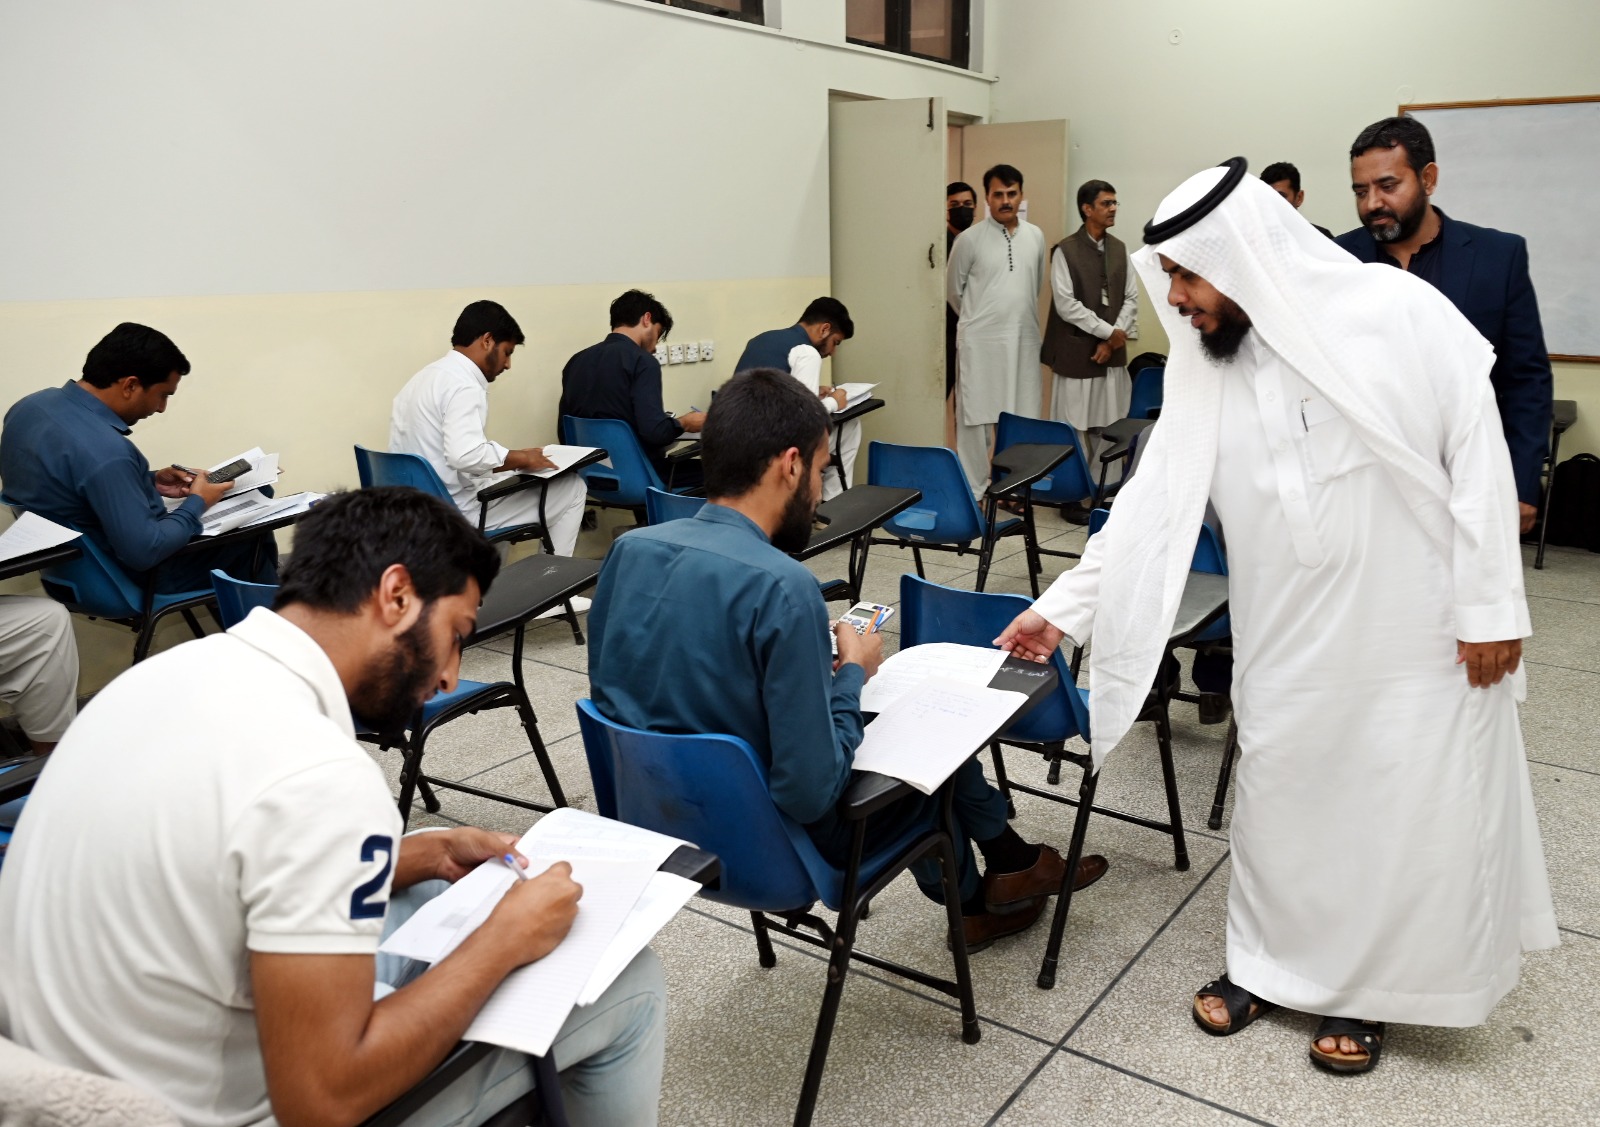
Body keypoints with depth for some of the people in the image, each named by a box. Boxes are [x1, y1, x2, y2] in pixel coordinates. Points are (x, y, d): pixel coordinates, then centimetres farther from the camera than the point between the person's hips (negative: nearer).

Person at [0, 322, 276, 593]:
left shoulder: (31, 404, -5)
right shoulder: (104, 452, -34)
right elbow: (145, 553, -29)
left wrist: (149, 482, 6)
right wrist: (197, 503, -15)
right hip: (123, 581, -9)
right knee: (253, 536, 10)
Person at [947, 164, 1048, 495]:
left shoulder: (1035, 236, 7)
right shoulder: (969, 239, -5)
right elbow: (953, 290, 4)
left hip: (1024, 339, 4)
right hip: (980, 341, -4)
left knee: (1021, 417, 7)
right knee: (976, 416, 0)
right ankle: (973, 487, 9)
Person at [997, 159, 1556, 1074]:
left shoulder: (1400, 312, -11)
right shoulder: (1204, 367, 1)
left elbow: (1479, 460, -9)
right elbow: (1149, 504, 1)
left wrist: (1491, 607, -10)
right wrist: (1065, 608, -3)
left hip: (1422, 636, -3)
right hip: (1289, 644, 4)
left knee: (1411, 815, 8)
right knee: (1279, 803, 12)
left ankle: (1363, 987, 30)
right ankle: (1269, 962, 35)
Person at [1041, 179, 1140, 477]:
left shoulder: (1119, 248, 10)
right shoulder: (1065, 251, -6)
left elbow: (1131, 297, 8)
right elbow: (1066, 305, -13)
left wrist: (1114, 339, -5)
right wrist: (1109, 332, -13)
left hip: (1112, 353, 5)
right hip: (1078, 353, -5)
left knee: (1108, 429, 6)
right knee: (1074, 429, -1)